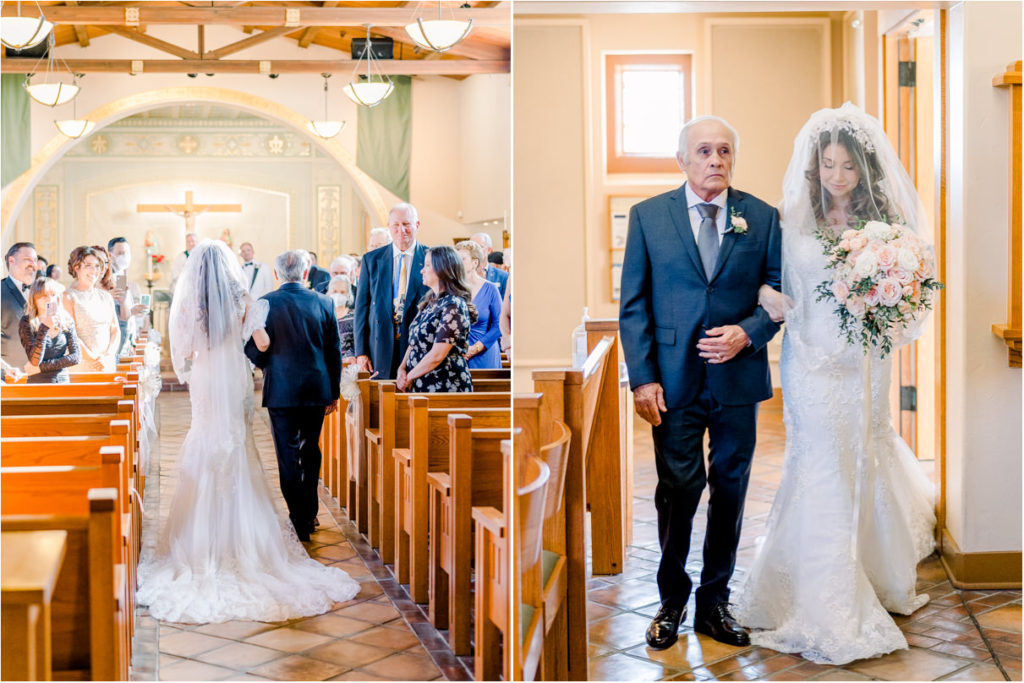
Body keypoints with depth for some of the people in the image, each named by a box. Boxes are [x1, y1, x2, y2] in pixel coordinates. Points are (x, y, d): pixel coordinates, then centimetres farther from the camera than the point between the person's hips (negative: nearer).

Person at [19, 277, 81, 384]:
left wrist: (42, 367, -4)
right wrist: (44, 328, -16)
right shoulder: (26, 322, -1)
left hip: (63, 381, 2)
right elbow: (34, 361, -10)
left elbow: (75, 357, 2)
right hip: (38, 382, -2)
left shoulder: (66, 321, 7)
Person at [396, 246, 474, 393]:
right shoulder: (429, 301, 13)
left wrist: (409, 377, -9)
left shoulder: (453, 306, -15)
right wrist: (402, 368, -2)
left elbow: (436, 356, -19)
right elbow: (414, 342, 14)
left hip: (444, 386, -8)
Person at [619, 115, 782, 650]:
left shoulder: (762, 217, 4)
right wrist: (642, 378, -7)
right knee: (677, 492, 4)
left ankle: (714, 601, 26)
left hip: (738, 379, 2)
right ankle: (672, 600, 22)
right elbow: (633, 304, 0)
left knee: (730, 494, 10)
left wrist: (747, 332, -13)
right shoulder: (648, 216, 2)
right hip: (674, 381, -1)